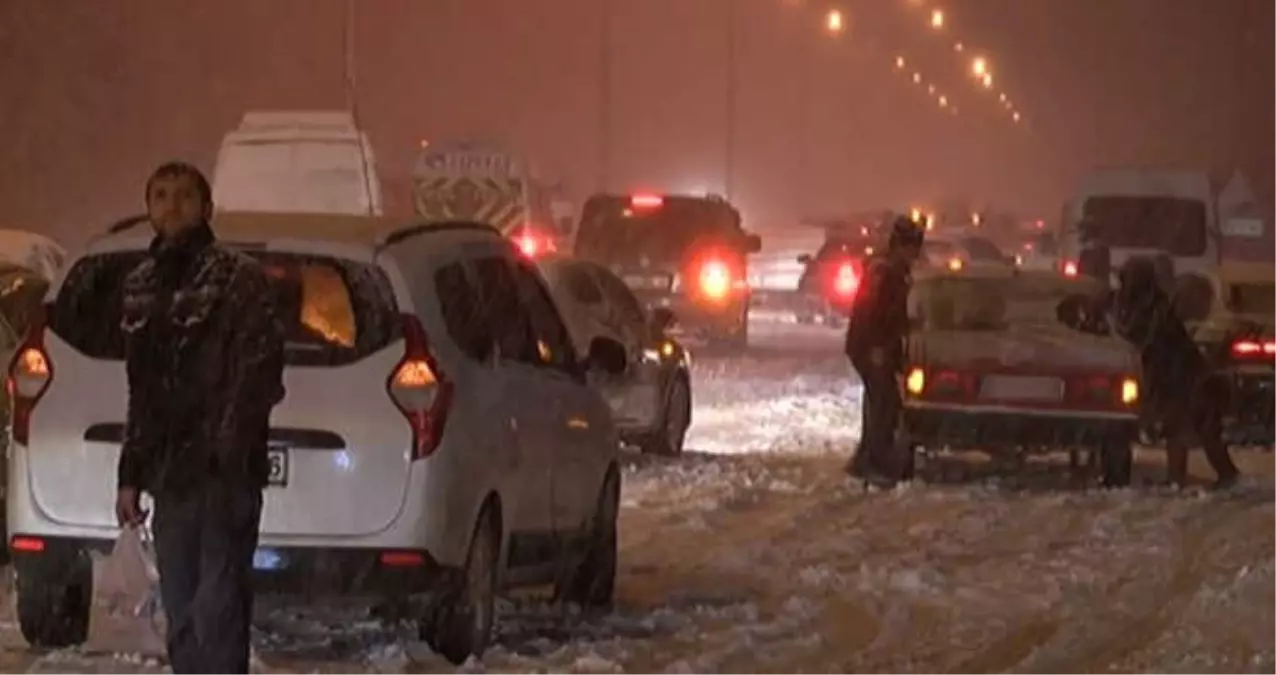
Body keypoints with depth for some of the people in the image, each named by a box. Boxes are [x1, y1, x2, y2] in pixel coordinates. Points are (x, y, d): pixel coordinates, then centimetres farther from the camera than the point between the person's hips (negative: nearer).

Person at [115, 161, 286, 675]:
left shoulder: (238, 278, -2)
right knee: (181, 618, 9)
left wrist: (228, 449, -19)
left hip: (225, 475, -6)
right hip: (170, 475, 6)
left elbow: (260, 374, -10)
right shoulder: (140, 289, 17)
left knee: (217, 609, -12)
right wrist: (130, 474, 17)